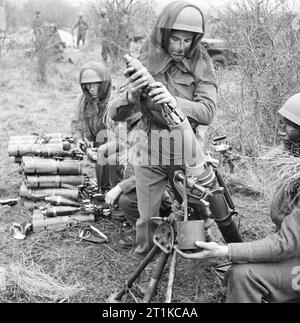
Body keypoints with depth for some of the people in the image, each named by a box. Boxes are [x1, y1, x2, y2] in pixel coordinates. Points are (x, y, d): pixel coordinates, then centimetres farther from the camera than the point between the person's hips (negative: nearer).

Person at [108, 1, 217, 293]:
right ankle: (145, 268, 28)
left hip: (187, 152, 0)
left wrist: (175, 101, -33)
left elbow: (207, 113, -15)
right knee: (148, 217, 6)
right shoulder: (144, 63, -5)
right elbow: (115, 113, -8)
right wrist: (132, 94, -31)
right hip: (150, 153, 0)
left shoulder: (201, 65, -6)